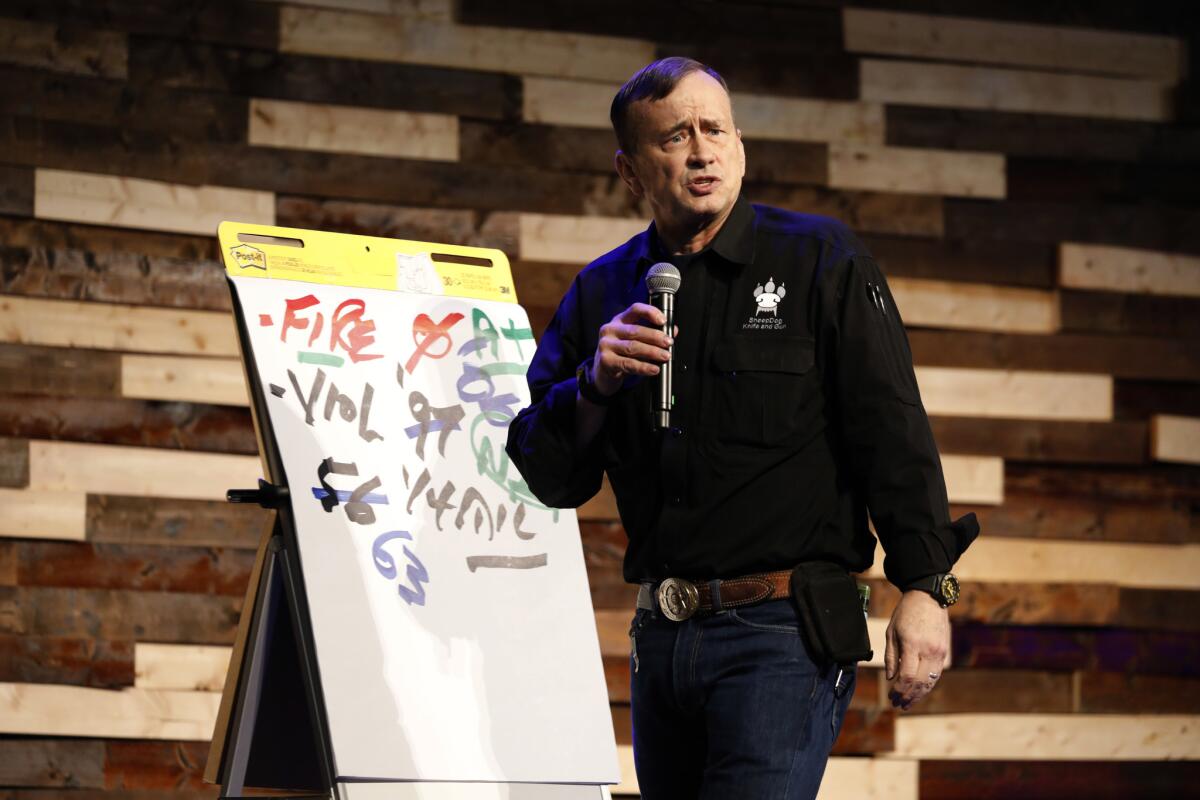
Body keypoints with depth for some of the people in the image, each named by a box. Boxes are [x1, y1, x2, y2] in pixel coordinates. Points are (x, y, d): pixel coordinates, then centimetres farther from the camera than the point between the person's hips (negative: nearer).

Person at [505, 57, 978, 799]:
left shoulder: (819, 258, 2)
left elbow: (893, 427, -4)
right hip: (662, 638, 5)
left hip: (784, 632, -5)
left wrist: (925, 588, -13)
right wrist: (597, 383, -8)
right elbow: (548, 478, 11)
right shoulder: (604, 293, 13)